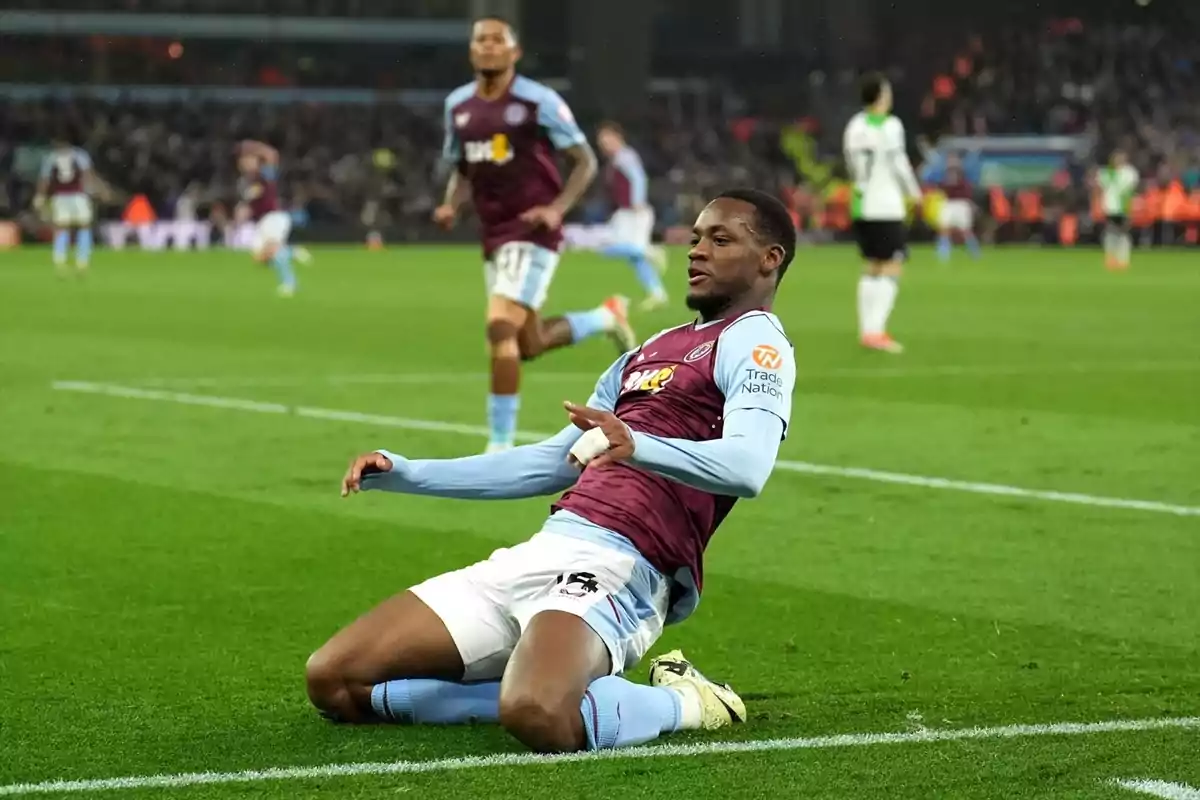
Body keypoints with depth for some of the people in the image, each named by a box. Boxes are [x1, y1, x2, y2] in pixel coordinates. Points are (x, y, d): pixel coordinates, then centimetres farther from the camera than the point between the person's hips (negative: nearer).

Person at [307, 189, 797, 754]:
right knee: (333, 680, 0)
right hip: (540, 552, 9)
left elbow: (747, 468, -20)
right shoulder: (645, 354, 26)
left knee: (537, 717, -39)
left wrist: (638, 446, -38)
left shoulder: (754, 341, 0)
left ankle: (682, 703, -8)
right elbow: (551, 463, 33)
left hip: (618, 566, -8)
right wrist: (405, 475, 26)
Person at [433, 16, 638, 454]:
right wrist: (451, 205, -1)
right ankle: (607, 316, 42)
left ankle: (500, 446, -11)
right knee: (529, 345, 14)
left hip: (533, 234, -7)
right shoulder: (458, 106, 7)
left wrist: (557, 208, -20)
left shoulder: (538, 101, -10)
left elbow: (585, 161, -5)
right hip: (494, 235, 7)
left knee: (500, 328, -20)